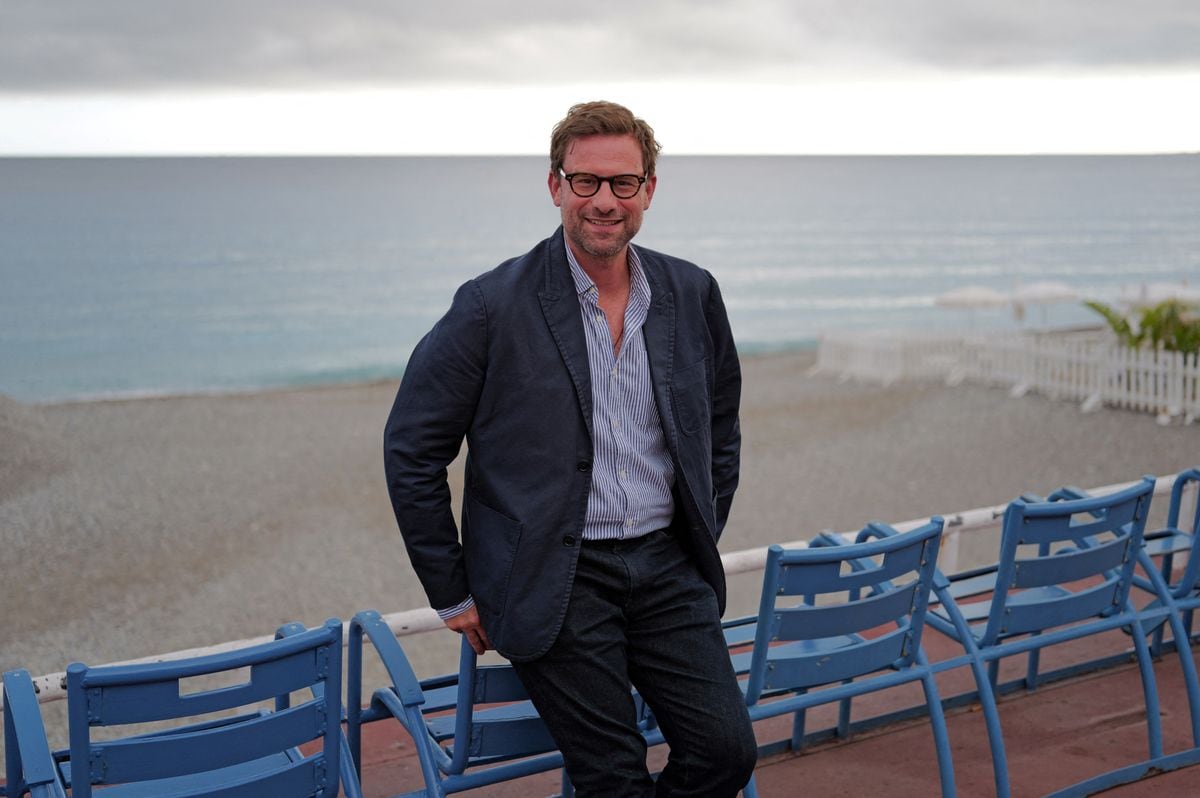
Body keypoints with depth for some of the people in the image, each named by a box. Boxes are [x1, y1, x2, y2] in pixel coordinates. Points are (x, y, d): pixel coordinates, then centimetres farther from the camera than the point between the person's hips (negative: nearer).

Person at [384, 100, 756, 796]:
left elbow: (721, 432, 20)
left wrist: (701, 549, 15)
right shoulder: (494, 306, -9)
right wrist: (453, 595, -2)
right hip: (556, 578, -4)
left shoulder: (693, 295, 5)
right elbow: (411, 450, -4)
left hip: (667, 567, 4)